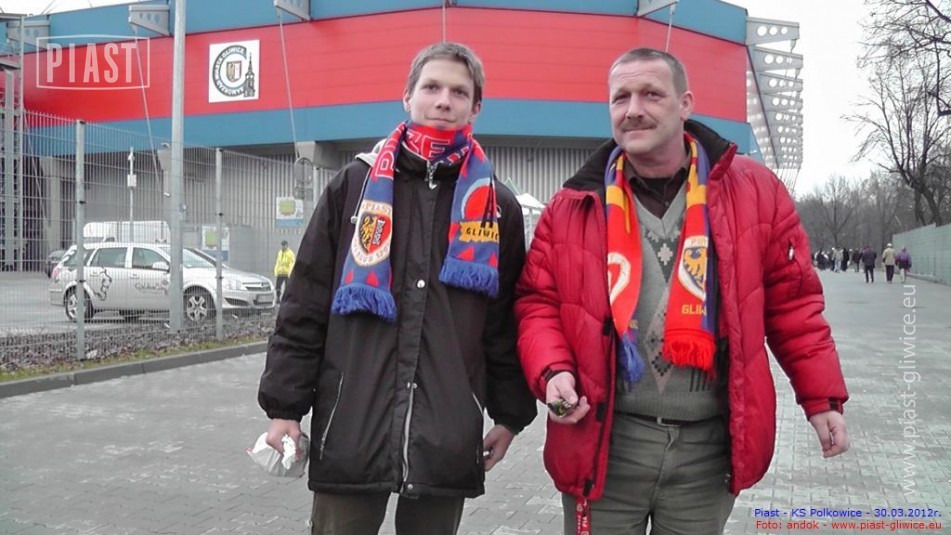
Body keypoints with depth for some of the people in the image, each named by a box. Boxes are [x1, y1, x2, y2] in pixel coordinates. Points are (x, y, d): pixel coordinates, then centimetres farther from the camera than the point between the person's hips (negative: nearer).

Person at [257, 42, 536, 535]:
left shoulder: (497, 206, 7)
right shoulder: (354, 185, 5)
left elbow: (509, 321, 10)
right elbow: (305, 304, 3)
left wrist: (510, 413, 9)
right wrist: (285, 405, 0)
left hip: (448, 439, 1)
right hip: (349, 429, 0)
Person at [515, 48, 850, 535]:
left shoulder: (754, 191, 0)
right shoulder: (573, 206, 0)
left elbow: (792, 298, 5)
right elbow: (537, 302, 4)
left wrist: (821, 396, 2)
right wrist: (553, 371, -13)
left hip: (710, 448, 1)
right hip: (604, 444, 0)